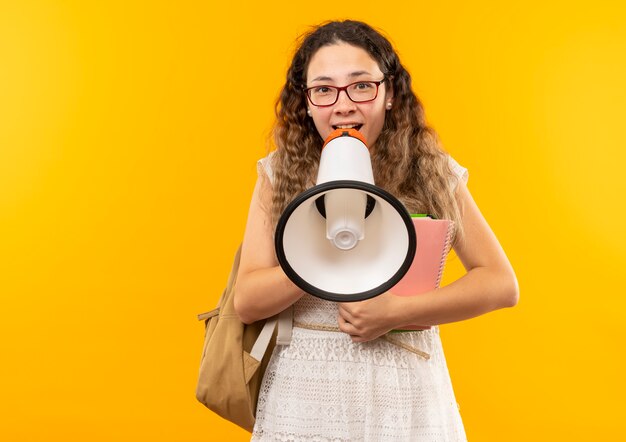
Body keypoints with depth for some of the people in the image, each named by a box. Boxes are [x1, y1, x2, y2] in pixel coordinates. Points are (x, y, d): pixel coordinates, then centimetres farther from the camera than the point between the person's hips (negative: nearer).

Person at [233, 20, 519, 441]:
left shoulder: (433, 172, -4)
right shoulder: (280, 174, -4)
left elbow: (501, 283, -4)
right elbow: (247, 302, -8)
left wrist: (397, 310, -17)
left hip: (406, 396, 0)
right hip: (303, 394, 0)